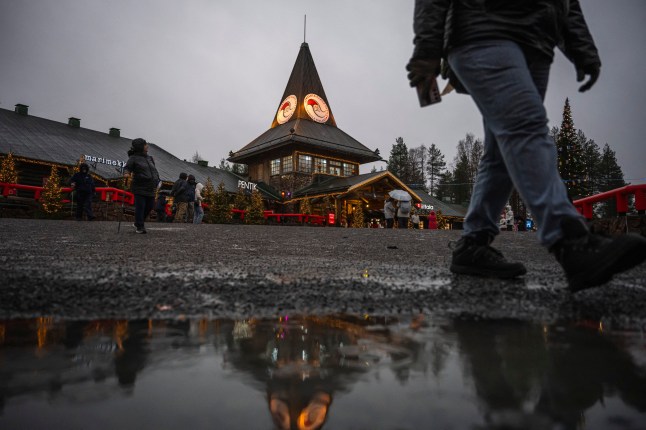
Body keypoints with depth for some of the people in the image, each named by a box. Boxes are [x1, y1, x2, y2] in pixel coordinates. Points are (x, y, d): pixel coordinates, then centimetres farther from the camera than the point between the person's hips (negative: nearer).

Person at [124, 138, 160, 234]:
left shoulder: (149, 158, 17)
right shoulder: (133, 158, -1)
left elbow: (154, 171, 22)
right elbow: (127, 168, -7)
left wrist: (157, 181, 14)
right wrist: (126, 173, -29)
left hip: (150, 188, 7)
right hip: (140, 188, -7)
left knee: (150, 206, 10)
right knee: (140, 207, -6)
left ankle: (138, 223, 30)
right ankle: (139, 227, 4)